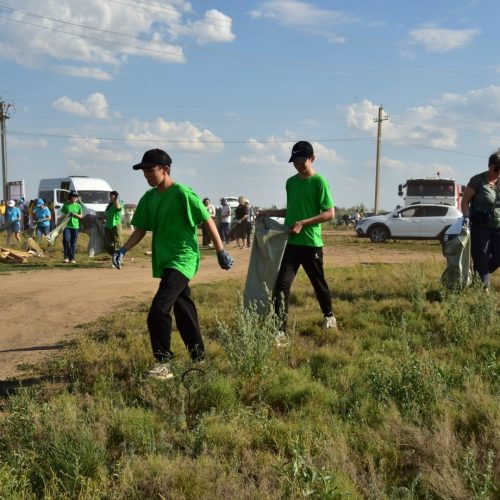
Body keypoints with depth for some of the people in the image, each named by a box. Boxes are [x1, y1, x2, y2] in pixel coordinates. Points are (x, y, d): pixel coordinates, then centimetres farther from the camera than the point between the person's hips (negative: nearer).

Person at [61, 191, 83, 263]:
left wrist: (74, 214, -10)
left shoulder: (78, 206, 8)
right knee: (66, 240, -16)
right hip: (67, 225, -1)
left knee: (73, 243, 3)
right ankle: (66, 256, -1)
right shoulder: (66, 205, 6)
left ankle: (72, 258, 11)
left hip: (75, 226, 1)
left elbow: (81, 216, 6)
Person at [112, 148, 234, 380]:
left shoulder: (182, 193, -13)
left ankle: (163, 363, -12)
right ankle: (199, 358, 29)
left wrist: (221, 252, -7)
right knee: (183, 310, 16)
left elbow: (208, 221, -8)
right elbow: (140, 230, 10)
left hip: (183, 259, -8)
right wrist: (123, 250, -6)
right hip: (165, 261, 8)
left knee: (159, 310, -20)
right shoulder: (148, 199, 8)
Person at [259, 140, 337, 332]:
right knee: (282, 284, -9)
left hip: (311, 243, -4)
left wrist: (303, 223, -19)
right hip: (291, 243, 5)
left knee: (318, 283, 13)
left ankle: (329, 315, 38)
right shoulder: (290, 182, 11)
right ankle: (280, 328, -8)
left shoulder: (319, 182, -8)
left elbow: (330, 213, -13)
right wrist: (271, 213, 10)